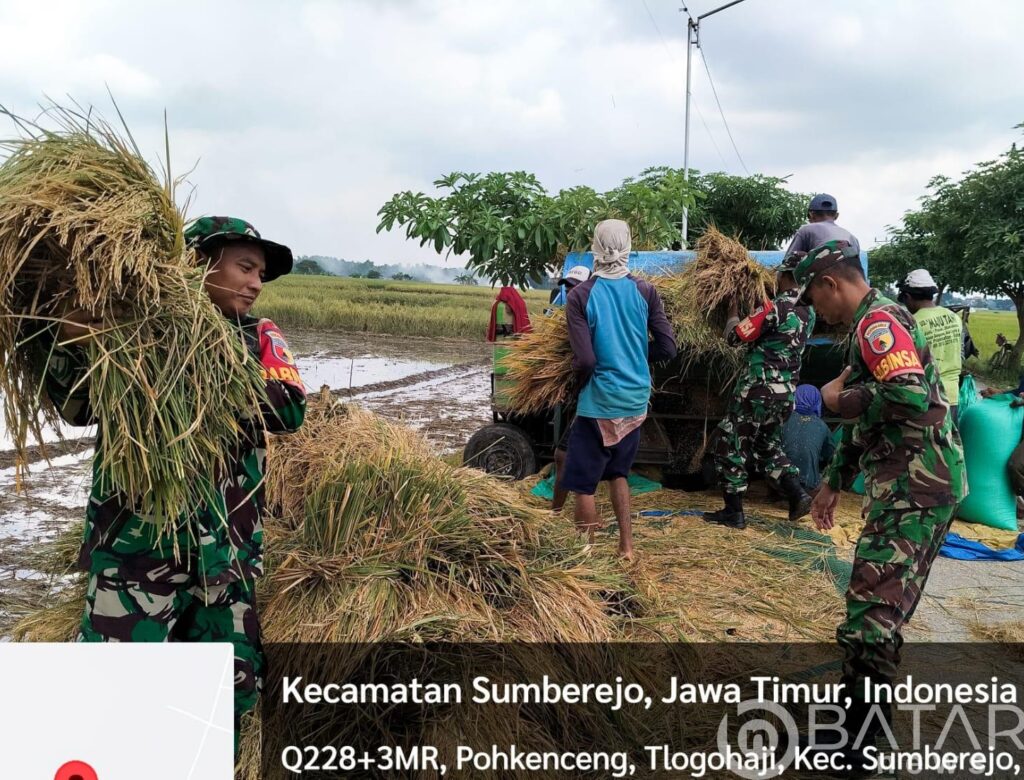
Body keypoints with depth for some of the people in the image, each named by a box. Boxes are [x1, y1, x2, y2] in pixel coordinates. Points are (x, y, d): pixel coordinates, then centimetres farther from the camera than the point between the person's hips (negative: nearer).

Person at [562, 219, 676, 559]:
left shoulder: (580, 295, -12)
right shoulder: (645, 291, -2)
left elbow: (585, 360, -18)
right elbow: (667, 349, -1)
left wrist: (578, 381, 3)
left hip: (598, 404, -5)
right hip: (635, 402, 5)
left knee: (583, 485, 6)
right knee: (617, 473, 23)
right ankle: (626, 546, 26)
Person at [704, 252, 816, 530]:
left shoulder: (775, 308, -17)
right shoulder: (808, 313, 7)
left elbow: (735, 336, -12)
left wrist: (733, 314, 6)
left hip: (758, 388, -8)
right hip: (787, 391, 8)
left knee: (729, 446, 4)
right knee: (768, 445, 25)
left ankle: (733, 512, 7)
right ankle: (797, 494, 10)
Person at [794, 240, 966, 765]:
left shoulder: (879, 319, -13)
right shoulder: (875, 323, 20)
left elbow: (910, 397, -30)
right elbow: (865, 421, 26)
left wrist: (839, 399, -13)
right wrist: (834, 482, 27)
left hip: (914, 489, -11)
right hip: (915, 485, 11)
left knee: (869, 616, -8)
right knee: (882, 610, 19)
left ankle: (853, 741, 0)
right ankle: (862, 709, 32)